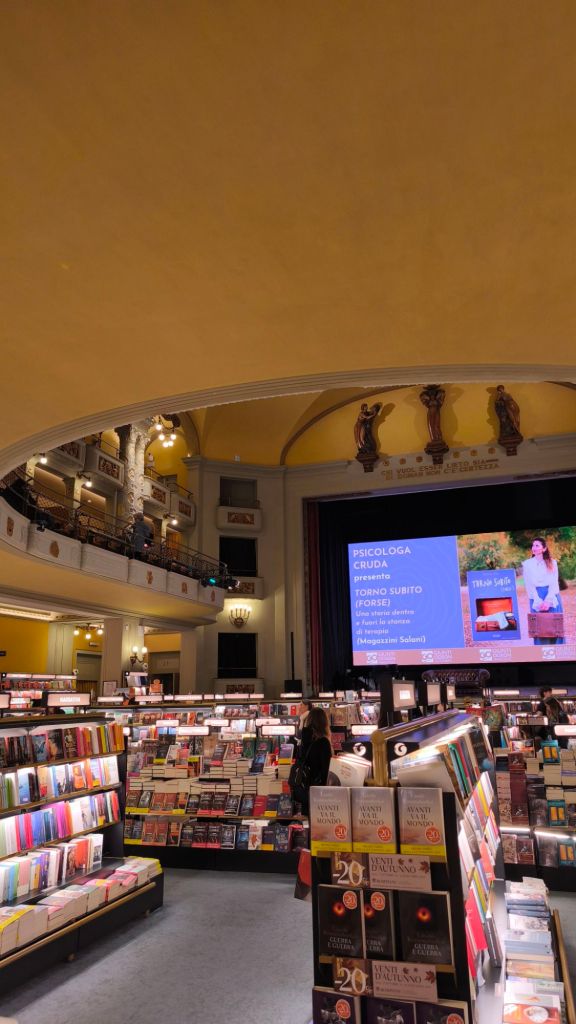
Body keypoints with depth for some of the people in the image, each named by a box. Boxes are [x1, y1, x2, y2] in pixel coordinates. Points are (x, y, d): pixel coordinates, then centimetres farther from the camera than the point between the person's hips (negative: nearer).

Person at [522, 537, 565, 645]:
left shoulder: (552, 562, 8)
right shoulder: (527, 564, 6)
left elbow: (554, 583, 0)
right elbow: (529, 585, -1)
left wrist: (548, 600, -13)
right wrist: (539, 602, -11)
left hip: (552, 598, 1)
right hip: (537, 598, -1)